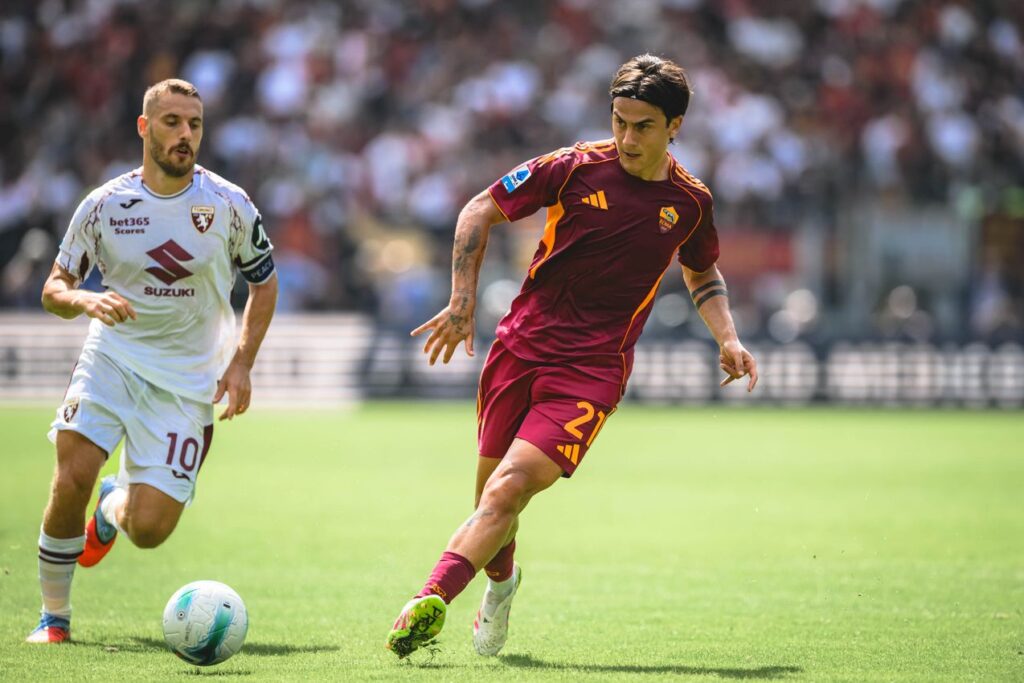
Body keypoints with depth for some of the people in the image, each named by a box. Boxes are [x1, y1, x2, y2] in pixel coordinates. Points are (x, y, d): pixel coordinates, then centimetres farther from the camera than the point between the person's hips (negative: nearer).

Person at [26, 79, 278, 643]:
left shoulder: (229, 205, -4)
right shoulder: (104, 205, -3)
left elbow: (264, 283, 11)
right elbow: (53, 289, 3)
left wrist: (240, 363, -1)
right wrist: (85, 300, -21)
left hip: (187, 380, 0)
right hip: (111, 358, 0)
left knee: (149, 529, -10)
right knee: (71, 480, -22)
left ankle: (114, 506, 30)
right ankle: (54, 616, 0)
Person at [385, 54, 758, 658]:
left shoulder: (690, 201, 3)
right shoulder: (576, 167, -3)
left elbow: (703, 274, 24)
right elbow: (480, 211, 6)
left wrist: (728, 339, 8)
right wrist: (464, 302, -2)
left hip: (593, 370, -2)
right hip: (521, 346, 2)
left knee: (511, 487, -20)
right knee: (491, 490, 8)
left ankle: (432, 600, -29)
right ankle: (501, 580, 40)